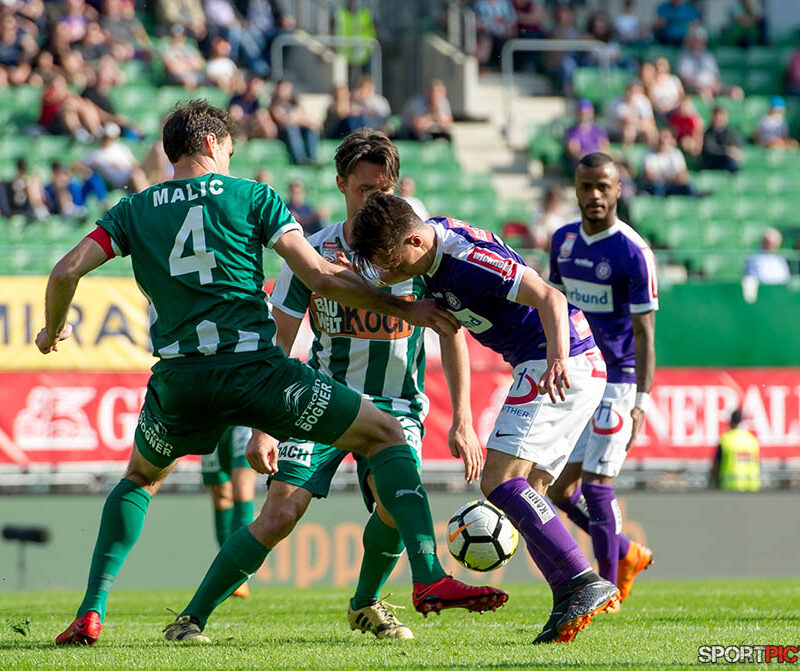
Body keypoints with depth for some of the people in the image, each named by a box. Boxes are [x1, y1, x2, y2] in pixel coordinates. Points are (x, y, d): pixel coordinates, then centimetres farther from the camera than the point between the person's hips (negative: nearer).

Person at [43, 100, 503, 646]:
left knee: (140, 479, 32)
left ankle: (92, 611, 17)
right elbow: (320, 278, 0)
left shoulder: (134, 211, 15)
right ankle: (429, 577, -11)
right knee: (386, 435, 6)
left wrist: (54, 329, 27)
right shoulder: (251, 196, 7)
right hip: (254, 366, -3)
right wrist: (404, 308, 8)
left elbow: (67, 272, 7)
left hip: (178, 377, 3)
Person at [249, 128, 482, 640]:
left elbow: (452, 333, 1)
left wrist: (463, 421, -5)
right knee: (280, 516, -15)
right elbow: (277, 346, -3)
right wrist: (263, 428, -11)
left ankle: (366, 603, 4)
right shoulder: (313, 254, -8)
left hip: (397, 404, 0)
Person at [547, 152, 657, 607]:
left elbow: (645, 334, -15)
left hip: (617, 380, -7)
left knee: (596, 485, -9)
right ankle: (628, 555, 25)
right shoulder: (564, 241, 6)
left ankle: (608, 588, 4)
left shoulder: (633, 253, -15)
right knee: (560, 488, 6)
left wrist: (642, 403, -22)